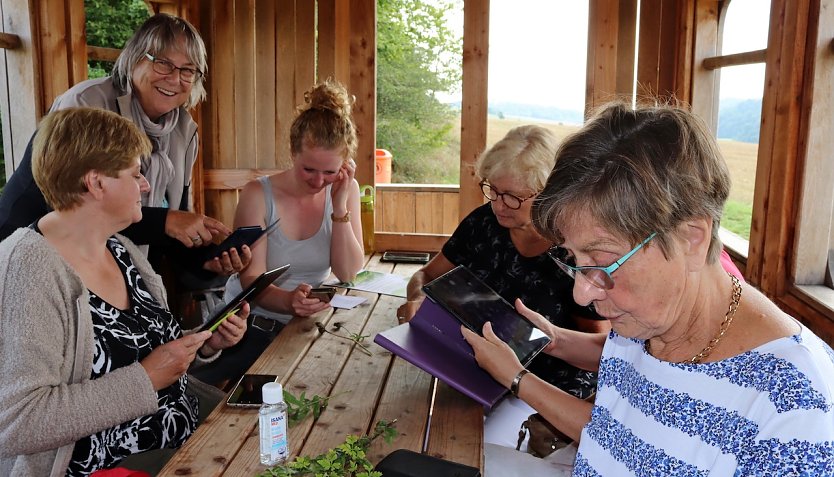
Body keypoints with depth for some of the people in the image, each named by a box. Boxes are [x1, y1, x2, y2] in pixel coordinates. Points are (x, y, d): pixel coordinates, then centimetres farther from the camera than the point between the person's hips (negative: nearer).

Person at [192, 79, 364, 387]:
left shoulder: (346, 190, -2)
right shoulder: (258, 195, -10)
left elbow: (348, 274, -7)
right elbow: (251, 281, -16)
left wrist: (340, 207, -17)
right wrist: (288, 301, -38)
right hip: (251, 327, -2)